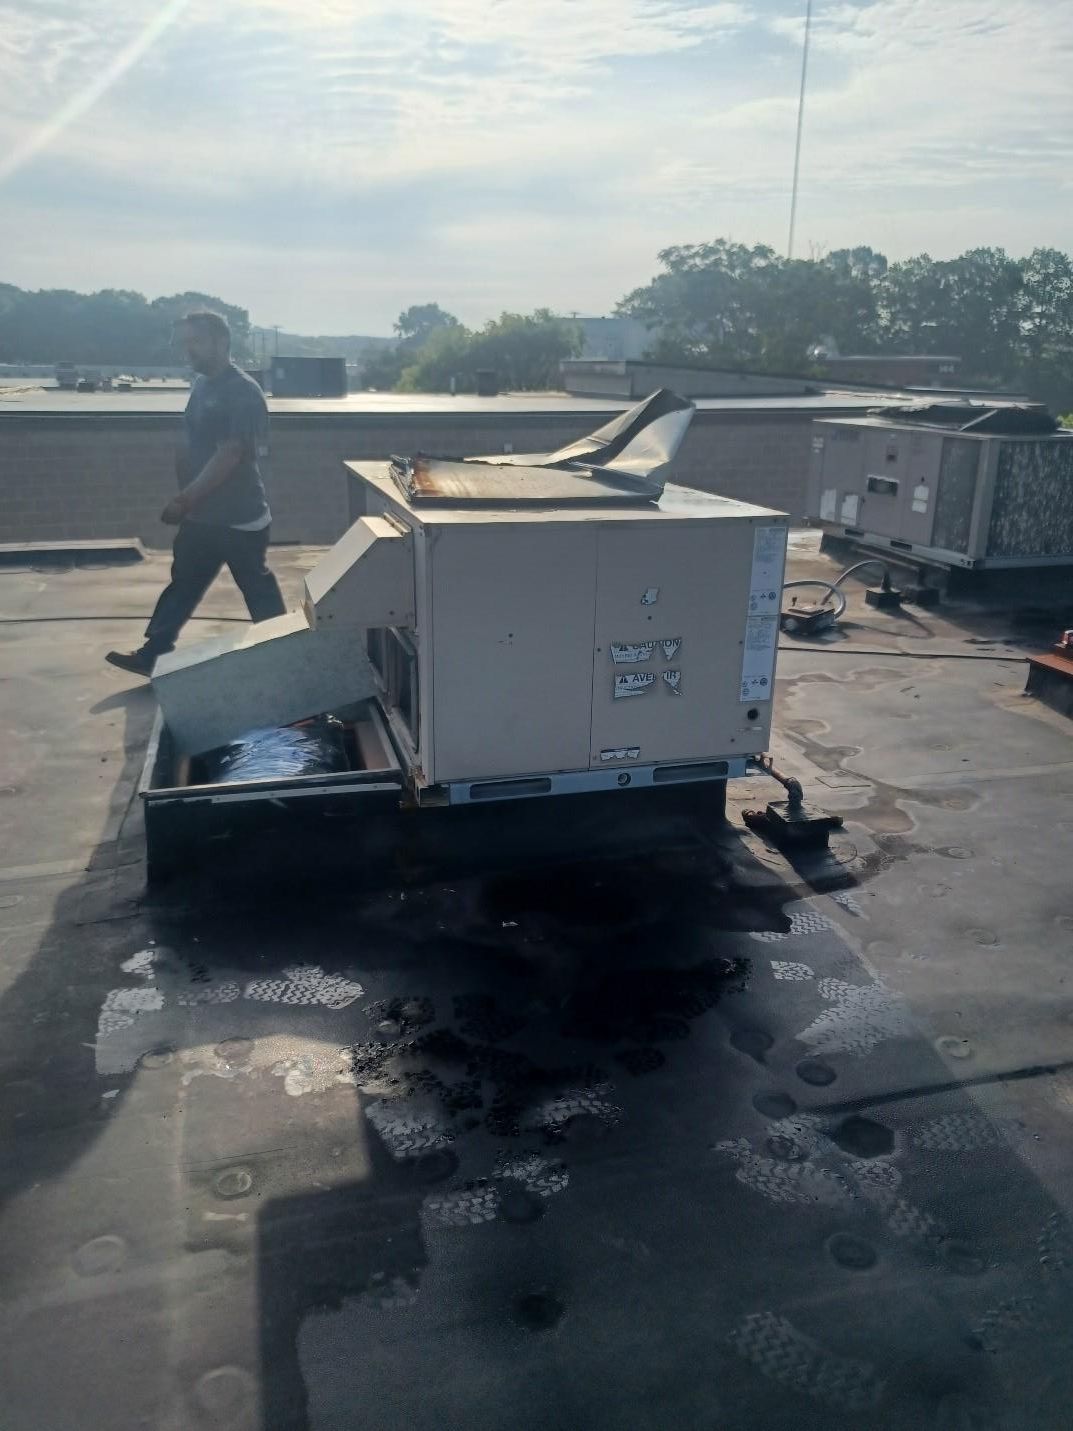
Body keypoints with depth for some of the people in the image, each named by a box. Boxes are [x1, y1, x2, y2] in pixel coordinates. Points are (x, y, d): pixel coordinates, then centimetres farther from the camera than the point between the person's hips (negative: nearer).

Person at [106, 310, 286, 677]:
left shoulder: (243, 392, -18)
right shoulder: (201, 386, 9)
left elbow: (228, 457, -23)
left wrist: (184, 500, -22)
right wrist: (183, 496, 9)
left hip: (240, 518, -8)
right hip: (201, 515, 9)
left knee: (259, 592, 4)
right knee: (182, 584, 14)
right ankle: (152, 655, 23)